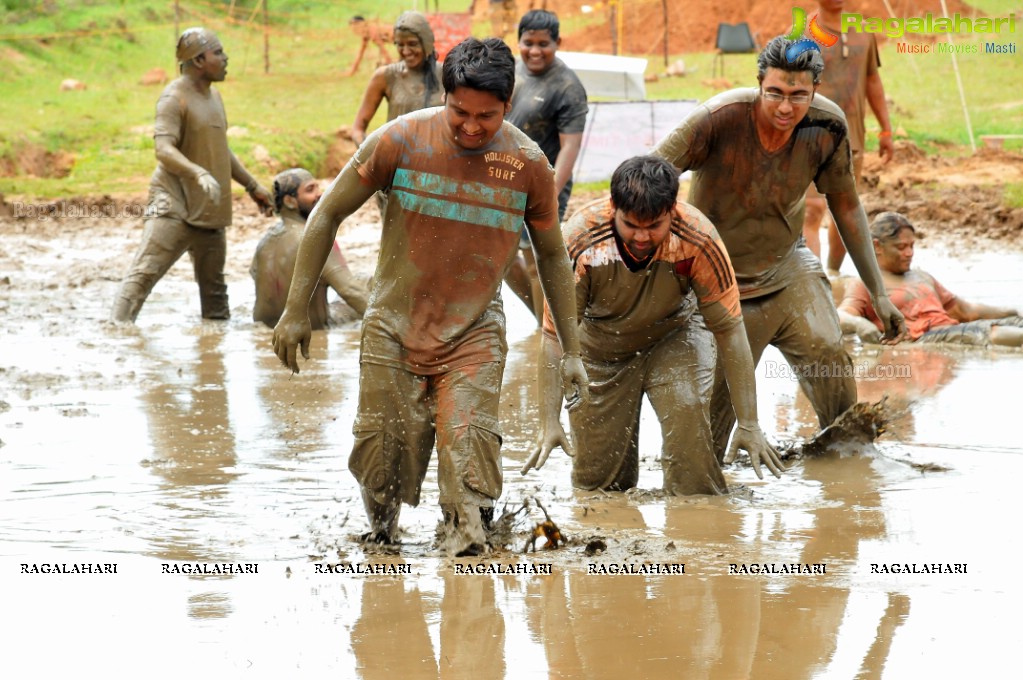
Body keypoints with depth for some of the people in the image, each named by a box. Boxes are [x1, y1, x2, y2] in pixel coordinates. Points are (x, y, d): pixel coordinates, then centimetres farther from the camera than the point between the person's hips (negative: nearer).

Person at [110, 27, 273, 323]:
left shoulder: (214, 96, 16)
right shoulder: (174, 97, -12)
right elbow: (163, 149, -25)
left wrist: (253, 186, 29)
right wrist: (199, 173, -40)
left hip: (209, 209, 8)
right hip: (174, 204, -8)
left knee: (214, 284, 16)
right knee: (144, 272, -17)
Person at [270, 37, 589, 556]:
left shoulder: (528, 164, -8)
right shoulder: (402, 140, -12)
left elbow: (551, 255, 8)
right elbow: (328, 214, -2)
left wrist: (571, 350, 7)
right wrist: (295, 311, -3)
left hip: (474, 336, 0)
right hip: (393, 329, 0)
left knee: (469, 451, -18)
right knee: (380, 456, 3)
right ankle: (380, 536, 31)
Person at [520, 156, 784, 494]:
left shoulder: (698, 240, -31)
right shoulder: (579, 241, -32)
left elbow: (729, 329, -20)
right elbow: (555, 336, -23)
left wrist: (748, 424, -21)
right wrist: (549, 424, -28)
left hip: (673, 336, 0)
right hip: (600, 346, 0)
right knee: (595, 482, 0)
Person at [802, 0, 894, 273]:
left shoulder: (863, 33, 10)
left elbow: (872, 81, 19)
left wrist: (886, 130, 17)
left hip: (851, 138, 6)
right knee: (813, 211, -15)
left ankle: (833, 274, 33)